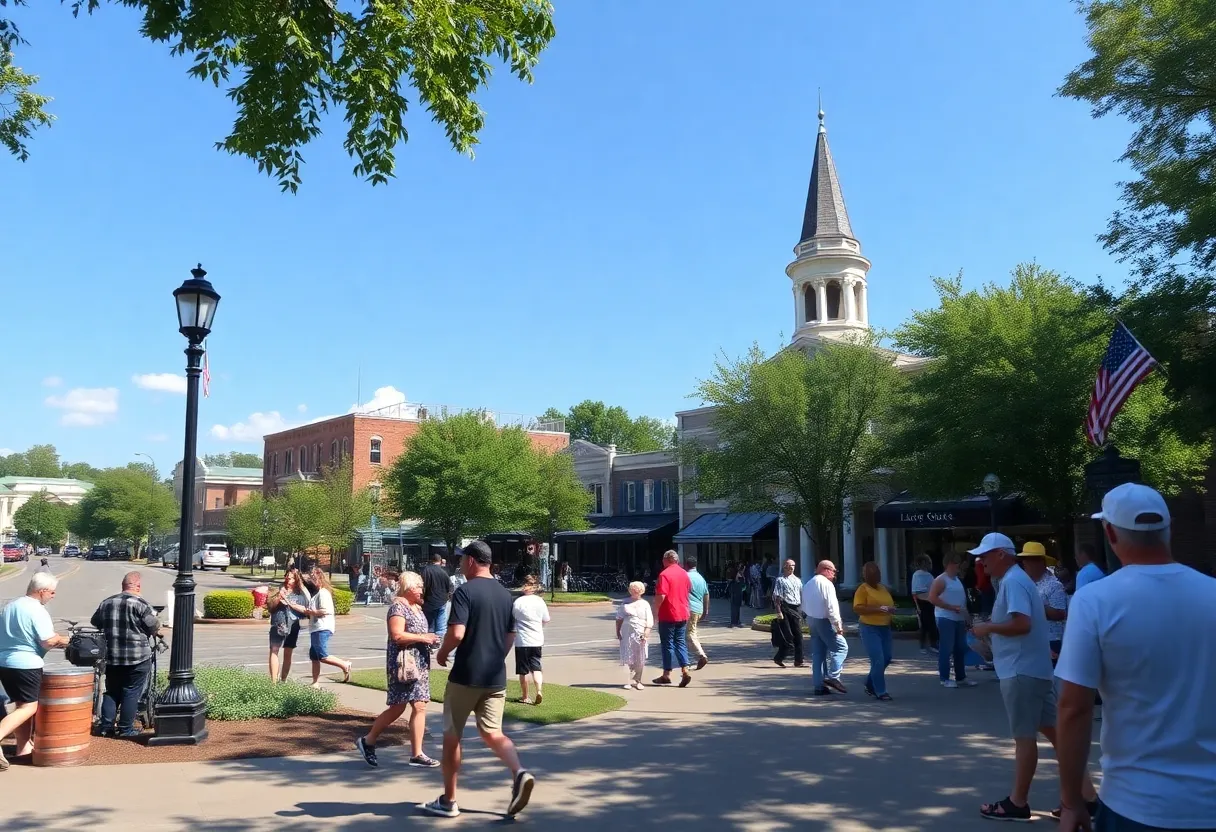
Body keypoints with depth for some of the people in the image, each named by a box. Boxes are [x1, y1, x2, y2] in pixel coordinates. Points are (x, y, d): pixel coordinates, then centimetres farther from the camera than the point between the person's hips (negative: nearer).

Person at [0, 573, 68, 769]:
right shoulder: (37, 610, -14)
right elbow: (49, 641, -19)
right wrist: (64, 640, 2)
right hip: (26, 665, -9)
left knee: (21, 705, 17)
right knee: (29, 708, -4)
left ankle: (23, 747, 21)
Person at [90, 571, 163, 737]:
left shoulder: (106, 603, 7)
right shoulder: (140, 604, -13)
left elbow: (94, 623, 18)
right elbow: (154, 627, -11)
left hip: (111, 657, 5)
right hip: (137, 658, -5)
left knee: (112, 692, 17)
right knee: (131, 693, 3)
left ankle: (106, 726, 18)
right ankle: (125, 729, 7)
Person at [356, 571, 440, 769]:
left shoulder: (416, 607, 16)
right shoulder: (398, 606, -11)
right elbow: (397, 635, -22)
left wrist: (429, 638, 12)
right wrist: (422, 638, -18)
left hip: (419, 664, 9)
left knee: (420, 706, 3)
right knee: (397, 708, -1)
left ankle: (417, 754, 6)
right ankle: (368, 741, 18)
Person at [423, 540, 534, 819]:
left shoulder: (465, 591, -12)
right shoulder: (505, 594, 9)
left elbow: (457, 633, -22)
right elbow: (510, 637, 15)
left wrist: (442, 653, -3)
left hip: (465, 676, -5)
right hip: (496, 678, 6)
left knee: (452, 737, 10)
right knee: (493, 733, 10)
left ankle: (448, 801, 18)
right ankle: (519, 773, -15)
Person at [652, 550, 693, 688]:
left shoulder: (664, 574, -15)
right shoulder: (684, 574, 7)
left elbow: (661, 596, -21)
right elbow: (689, 590, 17)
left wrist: (655, 612, -10)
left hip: (668, 615, -6)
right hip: (682, 614, 6)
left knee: (668, 644, 3)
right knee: (681, 643, 10)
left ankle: (667, 674, 11)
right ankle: (685, 671, -3)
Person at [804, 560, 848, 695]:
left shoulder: (807, 585, 16)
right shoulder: (826, 584, -11)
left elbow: (804, 607, 19)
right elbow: (831, 607, -18)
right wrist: (838, 625, -15)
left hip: (812, 621, 8)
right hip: (824, 622, -8)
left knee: (818, 653, 10)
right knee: (841, 647, -3)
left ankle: (818, 685, 10)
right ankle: (833, 677, -14)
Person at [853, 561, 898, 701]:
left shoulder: (883, 588, 12)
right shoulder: (862, 589, -10)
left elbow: (890, 604, 28)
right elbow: (857, 608, -20)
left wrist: (891, 609, 4)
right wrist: (879, 609, -26)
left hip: (885, 628, 8)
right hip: (870, 628, -8)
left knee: (886, 658, 12)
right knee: (878, 660, -10)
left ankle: (870, 684, 29)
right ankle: (880, 692, 0)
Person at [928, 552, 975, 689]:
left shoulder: (957, 579, 16)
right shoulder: (941, 580, -10)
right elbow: (932, 598, -18)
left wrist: (966, 615, 16)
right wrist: (952, 607, -20)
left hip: (959, 619, 9)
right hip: (946, 618, -9)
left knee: (960, 649, 12)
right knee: (946, 649, -5)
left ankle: (961, 677, 21)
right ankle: (945, 679, 0)